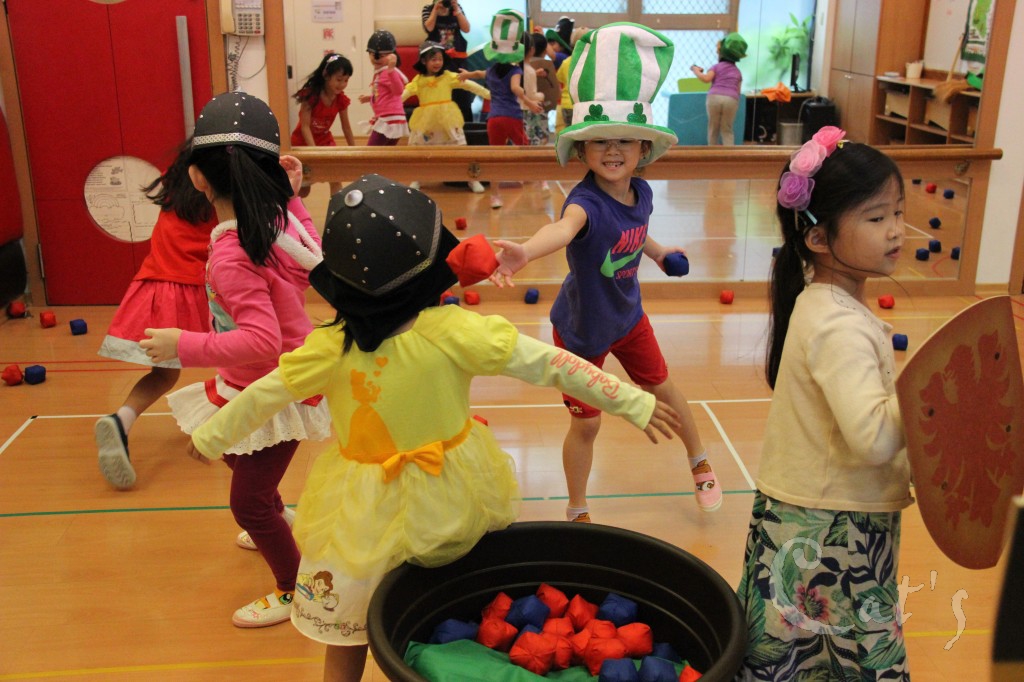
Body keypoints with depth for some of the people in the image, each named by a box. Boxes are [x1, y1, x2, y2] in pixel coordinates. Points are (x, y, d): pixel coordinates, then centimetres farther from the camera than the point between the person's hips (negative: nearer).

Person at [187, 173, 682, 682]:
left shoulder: (330, 349, -18)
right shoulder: (456, 332, -21)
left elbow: (261, 396, -3)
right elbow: (553, 367, -17)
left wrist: (208, 437, 15)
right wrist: (634, 403, -10)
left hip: (367, 514, 0)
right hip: (452, 500, 1)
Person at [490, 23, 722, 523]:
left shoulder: (640, 194, -13)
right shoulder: (587, 201, -33)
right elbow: (565, 226, -59)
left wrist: (658, 252, 31)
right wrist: (525, 251, -80)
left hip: (627, 316, 6)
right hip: (581, 329, -6)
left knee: (663, 389, 24)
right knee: (586, 424, 7)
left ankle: (699, 463, 52)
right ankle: (577, 513, 32)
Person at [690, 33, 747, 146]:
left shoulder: (716, 67, 14)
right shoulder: (737, 71, 24)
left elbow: (706, 79, -3)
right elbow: (738, 91, 17)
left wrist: (696, 70, 12)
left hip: (714, 97, -2)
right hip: (731, 99, 2)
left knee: (713, 128, 9)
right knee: (727, 130, 7)